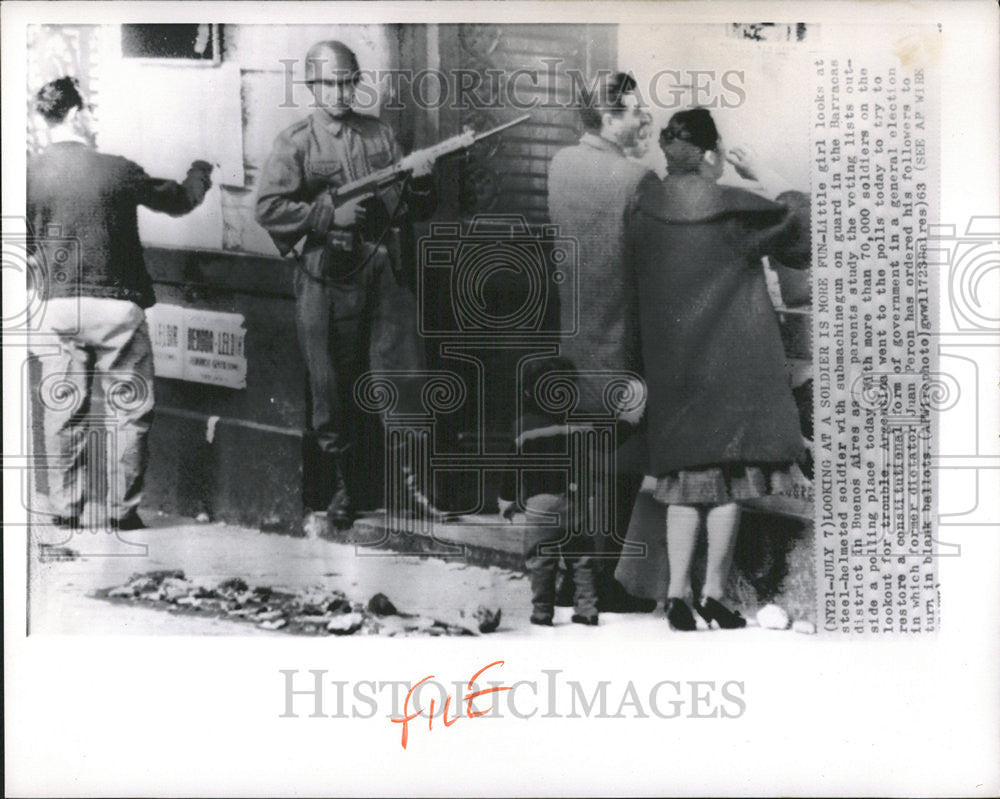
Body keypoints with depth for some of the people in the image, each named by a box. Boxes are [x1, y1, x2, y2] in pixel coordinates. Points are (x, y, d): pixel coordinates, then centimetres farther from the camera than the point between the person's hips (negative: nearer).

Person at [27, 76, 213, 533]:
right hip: (115, 306, -3)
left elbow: (21, 244, 7)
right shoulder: (116, 170, -9)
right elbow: (178, 201, 6)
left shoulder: (29, 174, -2)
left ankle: (64, 512, 17)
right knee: (129, 410, 8)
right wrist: (200, 172, 26)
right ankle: (122, 512, 10)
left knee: (62, 412, 11)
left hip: (56, 307, 3)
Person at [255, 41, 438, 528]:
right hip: (327, 279, -2)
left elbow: (416, 210, 14)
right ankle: (339, 485, 19)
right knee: (332, 385, 5)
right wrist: (330, 215, -15)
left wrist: (420, 182, -7)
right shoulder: (296, 143, 2)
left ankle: (410, 473, 15)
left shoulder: (381, 135, 12)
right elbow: (268, 208, -8)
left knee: (403, 375, 0)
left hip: (386, 273, 2)